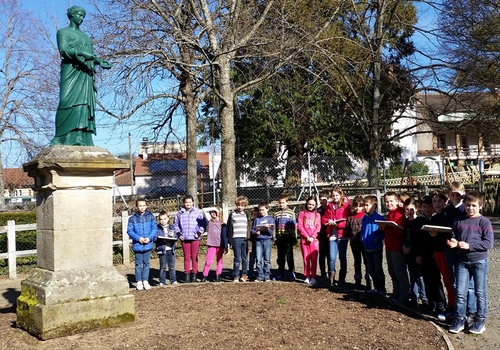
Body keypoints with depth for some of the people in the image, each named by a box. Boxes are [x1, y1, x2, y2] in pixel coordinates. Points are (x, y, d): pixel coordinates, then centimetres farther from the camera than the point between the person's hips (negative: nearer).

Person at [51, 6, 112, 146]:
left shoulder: (85, 36, 28)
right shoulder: (63, 32, 11)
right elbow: (63, 50, -6)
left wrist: (100, 62, 2)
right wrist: (81, 53, -21)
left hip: (85, 73, 5)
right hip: (71, 71, -5)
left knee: (84, 103, -7)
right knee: (69, 101, -16)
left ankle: (81, 139, -14)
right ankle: (61, 138, -16)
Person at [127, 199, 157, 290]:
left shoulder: (150, 217, 2)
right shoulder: (132, 218, 0)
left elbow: (154, 228, 0)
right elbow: (129, 231, -3)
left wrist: (149, 238, -14)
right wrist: (138, 238, -15)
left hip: (148, 244, 1)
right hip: (137, 245, -1)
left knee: (146, 263, 9)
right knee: (138, 264, 6)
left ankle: (145, 281, 19)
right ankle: (139, 282, 15)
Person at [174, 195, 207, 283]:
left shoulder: (198, 212, 1)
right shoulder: (179, 213, 8)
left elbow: (203, 224, 2)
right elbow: (176, 225, 15)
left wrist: (199, 233, -7)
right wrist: (178, 234, 4)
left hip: (195, 238, -2)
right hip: (184, 238, 2)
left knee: (194, 257, 3)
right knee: (186, 257, 5)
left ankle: (194, 275, 10)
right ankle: (187, 276, 10)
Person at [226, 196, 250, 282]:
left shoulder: (245, 215, 15)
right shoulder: (232, 215, 4)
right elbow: (229, 227, 2)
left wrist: (248, 238, 10)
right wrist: (230, 240, -4)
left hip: (245, 239, 3)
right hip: (236, 239, -3)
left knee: (245, 258, 8)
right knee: (237, 259, -4)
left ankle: (244, 274, 21)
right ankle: (236, 276, 2)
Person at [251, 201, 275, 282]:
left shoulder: (270, 219, 5)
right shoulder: (257, 219, 12)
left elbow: (271, 232, 0)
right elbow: (252, 229, 11)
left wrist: (268, 229, -20)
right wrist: (255, 232, -9)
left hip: (267, 240, -2)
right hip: (258, 241, 2)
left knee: (267, 260, 1)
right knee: (259, 260, -2)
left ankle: (267, 276, 9)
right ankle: (260, 276, 3)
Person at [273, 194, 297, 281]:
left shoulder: (291, 213, 1)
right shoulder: (276, 214, 10)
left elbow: (294, 226, 1)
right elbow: (275, 227, 13)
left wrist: (294, 238, -2)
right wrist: (275, 238, 9)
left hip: (288, 238, -3)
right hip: (279, 238, 4)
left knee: (289, 257, -1)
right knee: (280, 257, 10)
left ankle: (291, 273, 7)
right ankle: (280, 273, 18)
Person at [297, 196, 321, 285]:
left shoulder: (317, 214, 9)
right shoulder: (302, 213, 6)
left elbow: (318, 227, 2)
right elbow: (299, 226, -1)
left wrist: (312, 237, -10)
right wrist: (307, 237, -9)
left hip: (314, 240, 0)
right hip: (304, 240, 0)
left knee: (314, 259, -3)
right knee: (306, 259, 2)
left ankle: (313, 277, 4)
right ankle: (307, 277, 10)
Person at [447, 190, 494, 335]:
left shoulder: (484, 222, -7)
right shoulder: (458, 221, 7)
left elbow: (488, 243, -13)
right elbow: (453, 238, 14)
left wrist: (469, 245, -20)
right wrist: (452, 243, -9)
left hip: (479, 261, -4)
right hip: (462, 261, 4)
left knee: (480, 292, 7)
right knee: (460, 292, 4)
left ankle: (480, 320, 19)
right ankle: (459, 319, 13)